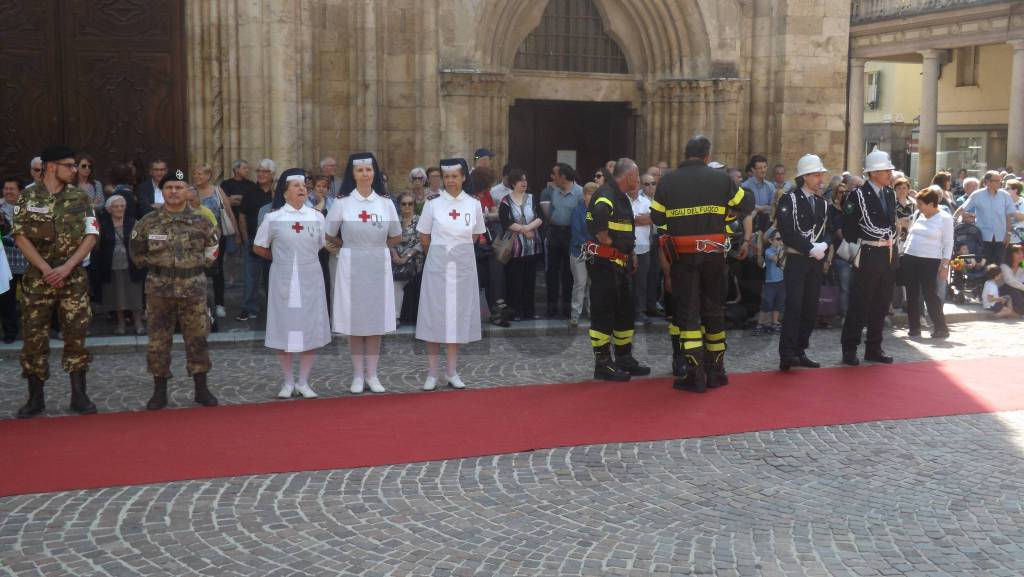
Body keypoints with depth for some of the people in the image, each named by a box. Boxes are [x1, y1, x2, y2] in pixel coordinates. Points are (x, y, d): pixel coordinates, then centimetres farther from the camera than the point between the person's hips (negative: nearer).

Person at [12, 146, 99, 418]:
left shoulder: (80, 198, 4)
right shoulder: (27, 197, 1)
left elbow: (91, 236, -1)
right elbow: (20, 236, -3)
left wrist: (67, 267, -12)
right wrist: (46, 269, -13)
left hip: (73, 277, 1)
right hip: (37, 277, 0)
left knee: (76, 335, 0)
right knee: (34, 337, 2)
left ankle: (79, 395, 8)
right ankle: (35, 398, 12)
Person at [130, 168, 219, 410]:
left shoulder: (200, 222, 1)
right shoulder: (148, 222, 0)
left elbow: (212, 248, 15)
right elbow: (136, 252, 12)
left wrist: (199, 264, 8)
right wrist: (154, 265, 8)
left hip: (193, 288, 0)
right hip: (159, 289, 0)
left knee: (197, 338, 5)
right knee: (158, 340, 4)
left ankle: (201, 389, 15)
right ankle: (160, 391, 14)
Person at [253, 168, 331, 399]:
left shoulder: (316, 217, 3)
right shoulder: (273, 218, -1)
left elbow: (324, 246, 13)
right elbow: (258, 247, 8)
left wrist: (306, 257, 9)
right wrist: (280, 259, 11)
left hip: (310, 278, 1)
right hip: (283, 279, -1)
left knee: (310, 328, 2)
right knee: (284, 327, 2)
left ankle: (304, 382, 13)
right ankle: (288, 382, 14)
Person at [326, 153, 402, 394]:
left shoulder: (386, 204, 2)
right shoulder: (342, 204, -3)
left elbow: (395, 237, 13)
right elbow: (330, 235, 7)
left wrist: (376, 247, 12)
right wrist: (352, 247, 10)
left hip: (378, 266, 1)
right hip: (351, 266, -1)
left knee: (376, 320, 5)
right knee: (354, 321, 2)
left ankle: (372, 374, 13)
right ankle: (357, 375, 11)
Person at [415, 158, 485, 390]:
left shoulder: (474, 204, 2)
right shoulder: (433, 204, -3)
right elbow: (424, 236, 6)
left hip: (463, 264, 2)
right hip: (437, 264, -2)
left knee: (458, 314, 6)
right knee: (434, 314, 0)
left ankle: (452, 371, 14)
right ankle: (432, 373, 6)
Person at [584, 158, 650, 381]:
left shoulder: (622, 197, 17)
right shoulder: (606, 195, -16)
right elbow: (599, 226, -34)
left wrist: (630, 254, 20)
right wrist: (610, 246, -21)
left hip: (619, 263, 10)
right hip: (604, 262, -10)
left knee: (625, 311, 16)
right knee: (603, 311, -5)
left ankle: (624, 359, 26)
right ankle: (602, 364, 1)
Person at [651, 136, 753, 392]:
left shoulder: (668, 181, -3)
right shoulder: (721, 178, -2)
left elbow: (657, 218, 1)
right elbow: (747, 204, 7)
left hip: (683, 255, -1)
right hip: (713, 254, 1)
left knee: (688, 312, 3)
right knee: (713, 310, 14)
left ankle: (694, 376, -3)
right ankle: (715, 371, 21)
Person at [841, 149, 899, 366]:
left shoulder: (890, 193, 10)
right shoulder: (858, 195, -11)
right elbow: (849, 228, -10)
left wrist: (893, 243, 12)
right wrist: (857, 248, -6)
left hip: (889, 254, 7)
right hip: (868, 255, -7)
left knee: (881, 304, 12)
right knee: (860, 303, -2)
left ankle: (874, 348, 22)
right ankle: (850, 349, 7)